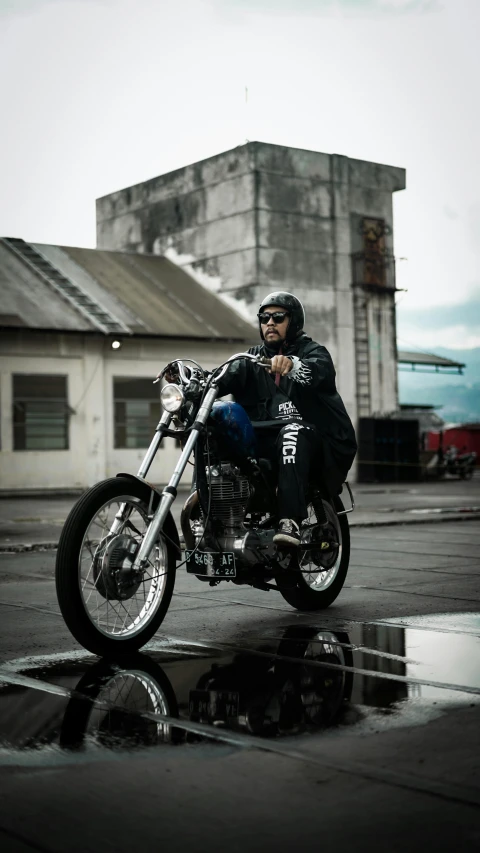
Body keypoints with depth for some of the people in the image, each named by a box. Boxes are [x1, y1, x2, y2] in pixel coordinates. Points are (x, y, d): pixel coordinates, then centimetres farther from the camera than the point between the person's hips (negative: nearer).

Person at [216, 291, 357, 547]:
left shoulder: (312, 351, 7)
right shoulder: (254, 357, 22)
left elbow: (319, 370, -19)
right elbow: (227, 378, 2)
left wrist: (292, 365, -42)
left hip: (312, 432, -4)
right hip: (265, 435, 4)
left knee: (292, 435, -38)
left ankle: (290, 522, -48)